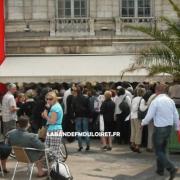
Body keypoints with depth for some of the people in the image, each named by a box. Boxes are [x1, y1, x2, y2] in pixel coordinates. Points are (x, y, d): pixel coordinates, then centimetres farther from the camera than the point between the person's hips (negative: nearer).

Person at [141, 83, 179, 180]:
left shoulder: (155, 101, -15)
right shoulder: (171, 101, 4)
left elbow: (149, 116, -11)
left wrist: (143, 123, 8)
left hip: (159, 128, -6)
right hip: (169, 127, 6)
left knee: (159, 151, 1)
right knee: (163, 149, 19)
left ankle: (171, 168, -15)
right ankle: (160, 169, 27)